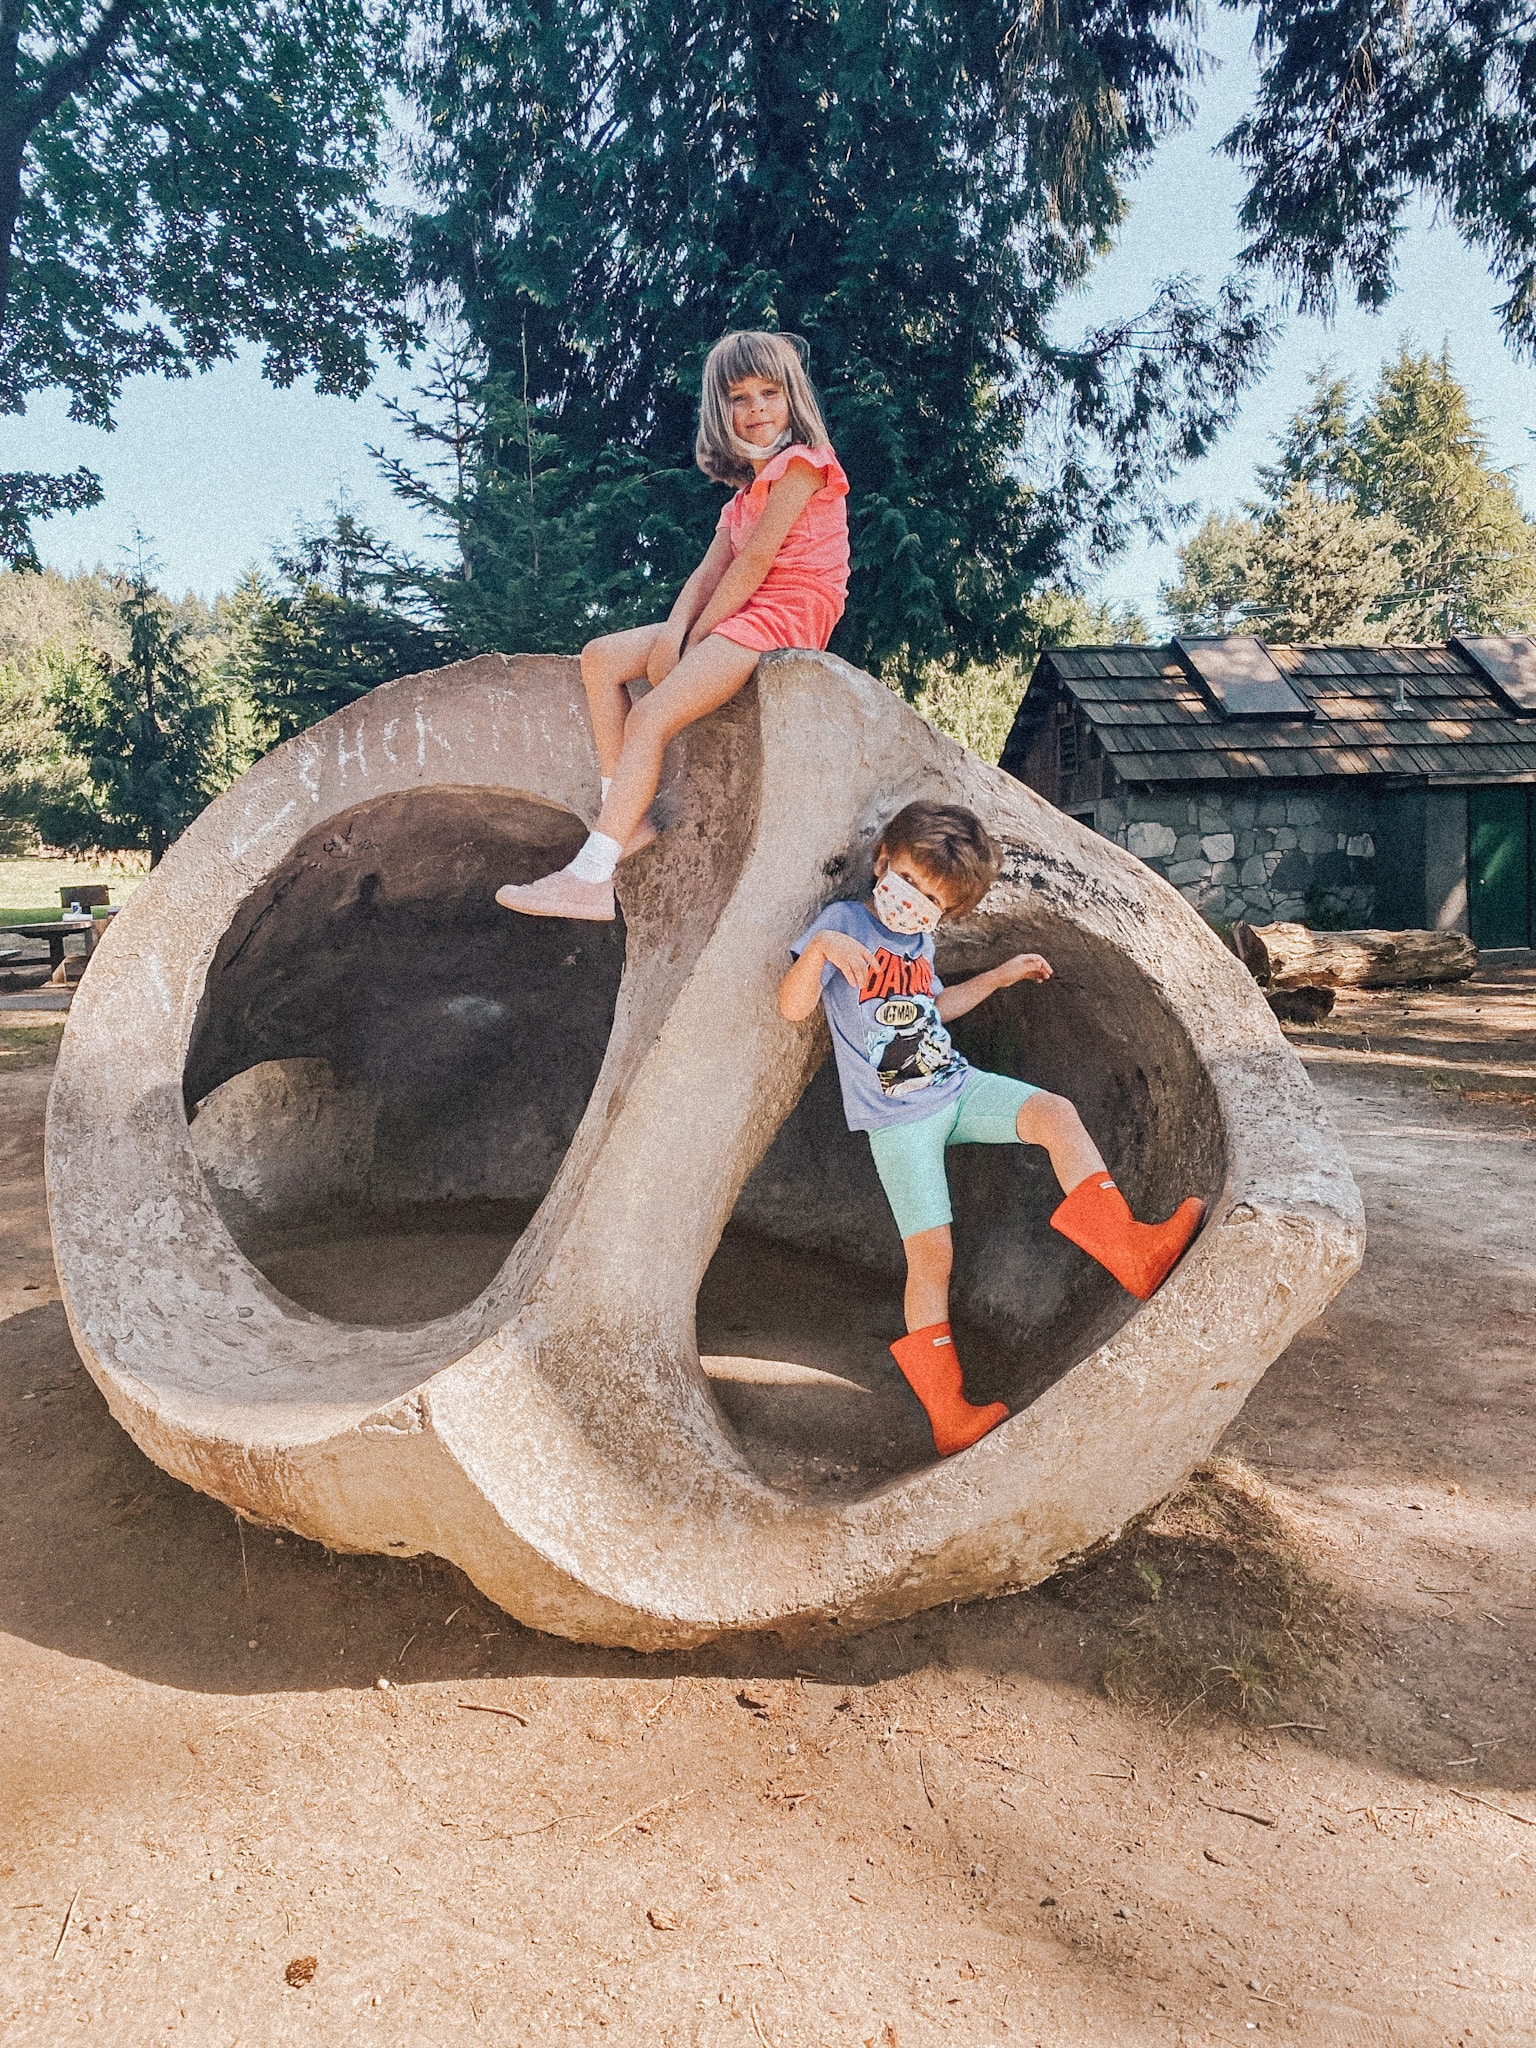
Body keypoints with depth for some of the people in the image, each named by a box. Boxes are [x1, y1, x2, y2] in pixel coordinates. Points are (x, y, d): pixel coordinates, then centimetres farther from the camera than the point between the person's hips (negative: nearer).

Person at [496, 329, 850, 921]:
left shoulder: (801, 463, -4)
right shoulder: (744, 498, 24)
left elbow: (755, 562, -12)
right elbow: (707, 573, 9)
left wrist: (695, 637, -10)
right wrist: (674, 632, -10)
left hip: (784, 617, -10)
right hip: (738, 620, 10)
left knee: (649, 719, -24)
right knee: (601, 658, 2)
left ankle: (590, 877, -27)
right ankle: (629, 819, -7)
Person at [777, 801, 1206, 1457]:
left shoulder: (919, 939, 12)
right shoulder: (842, 921, -9)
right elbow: (792, 1007, -18)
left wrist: (999, 976, 24)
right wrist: (820, 946, -35)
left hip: (957, 1087, 6)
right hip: (898, 1119, -6)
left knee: (1055, 1113, -19)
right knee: (929, 1253, -9)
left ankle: (1125, 1247, -18)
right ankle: (947, 1412, 0)